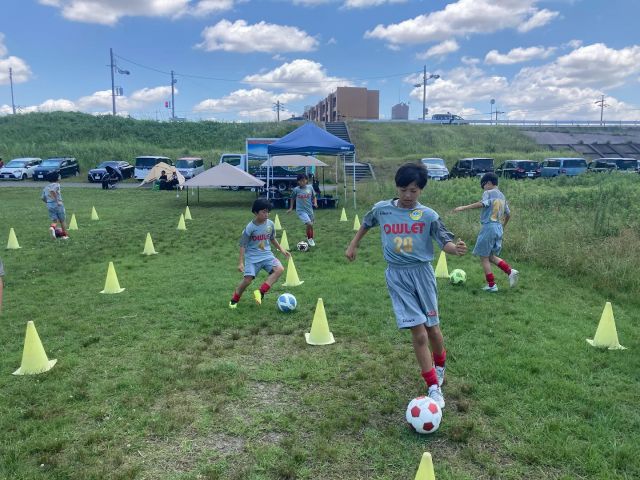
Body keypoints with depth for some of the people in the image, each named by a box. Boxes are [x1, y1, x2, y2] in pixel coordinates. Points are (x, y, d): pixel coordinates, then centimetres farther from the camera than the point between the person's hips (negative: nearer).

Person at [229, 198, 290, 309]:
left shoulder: (270, 224, -1)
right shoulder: (250, 227, -14)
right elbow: (242, 245, -8)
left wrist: (281, 249, 13)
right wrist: (241, 262, -12)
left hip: (267, 255, 4)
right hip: (252, 257, -4)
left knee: (280, 269, -20)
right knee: (248, 279, -12)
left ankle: (260, 292, -15)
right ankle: (234, 300, 16)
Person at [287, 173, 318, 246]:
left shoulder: (310, 187, -3)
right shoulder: (296, 189, -8)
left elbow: (314, 197, 10)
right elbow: (292, 198, 8)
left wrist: (315, 203, -8)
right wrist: (291, 208, 7)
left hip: (309, 209, 4)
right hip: (301, 210, -3)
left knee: (311, 225, 12)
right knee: (309, 224, -20)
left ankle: (311, 239, 37)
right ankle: (309, 239, 3)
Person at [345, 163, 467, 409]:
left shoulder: (428, 215, -5)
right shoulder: (382, 209, 0)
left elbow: (444, 241, -8)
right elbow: (366, 224, 20)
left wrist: (455, 248, -30)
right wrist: (353, 246, 22)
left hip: (422, 273, 0)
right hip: (397, 277, 0)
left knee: (432, 328, 11)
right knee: (418, 333, -6)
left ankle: (439, 366, 43)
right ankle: (434, 387, 6)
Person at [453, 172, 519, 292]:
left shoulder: (488, 193, -4)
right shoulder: (502, 196, 19)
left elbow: (483, 203, -25)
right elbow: (508, 214, 23)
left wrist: (464, 207, -28)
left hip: (489, 227, -8)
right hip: (499, 228, 8)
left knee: (484, 257, 2)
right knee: (491, 256, 19)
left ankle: (491, 285, 4)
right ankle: (511, 271, 3)